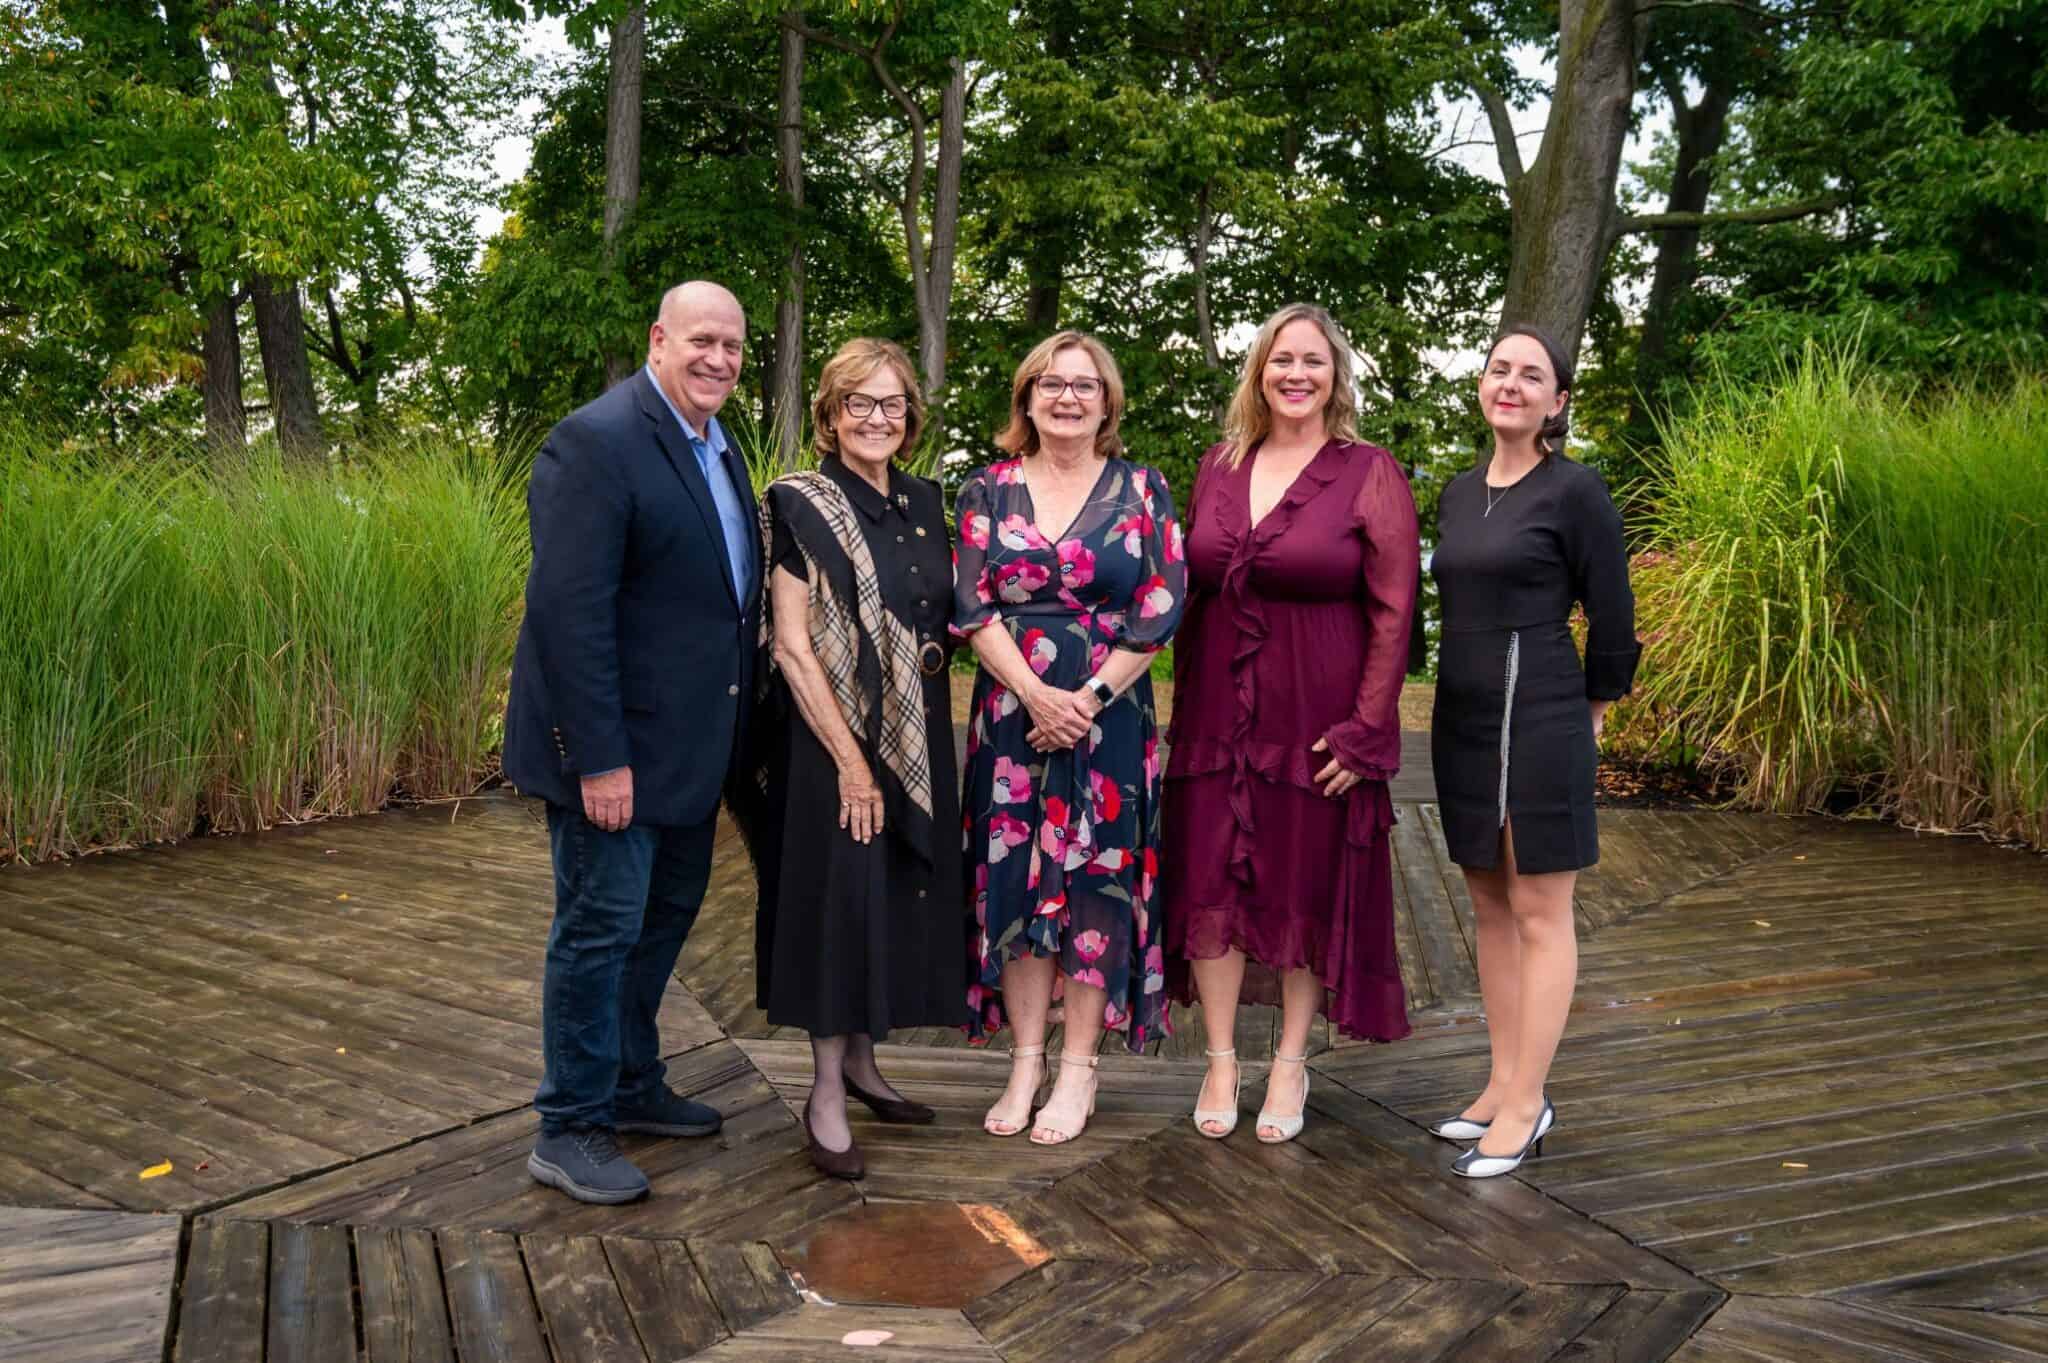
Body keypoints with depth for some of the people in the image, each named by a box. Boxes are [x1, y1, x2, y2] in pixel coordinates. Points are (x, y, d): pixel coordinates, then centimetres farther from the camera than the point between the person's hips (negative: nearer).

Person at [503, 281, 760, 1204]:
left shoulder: (716, 446, 11)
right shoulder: (597, 442, -17)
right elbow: (570, 612, -23)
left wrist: (728, 737, 11)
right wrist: (600, 758, -24)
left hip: (686, 743, 9)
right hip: (615, 748, -9)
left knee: (666, 913, 19)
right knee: (601, 928, 1)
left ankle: (631, 1086, 36)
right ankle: (570, 1132, 16)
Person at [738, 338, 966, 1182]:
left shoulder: (925, 503, 9)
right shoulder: (800, 506, -10)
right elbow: (790, 645, -15)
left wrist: (929, 729, 6)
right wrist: (851, 760, -18)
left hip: (918, 740, 7)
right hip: (834, 737, -6)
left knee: (897, 901, 13)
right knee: (839, 900, -1)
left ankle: (861, 1060, 31)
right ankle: (826, 1097, 13)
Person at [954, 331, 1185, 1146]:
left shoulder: (1141, 491, 3)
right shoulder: (989, 491, 7)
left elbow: (1161, 610, -3)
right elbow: (971, 606, -1)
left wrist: (1088, 698, -11)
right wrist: (1035, 692, -13)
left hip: (1110, 716, -1)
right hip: (1011, 714, 2)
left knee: (1096, 880, 1)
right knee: (1016, 880, 4)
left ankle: (1079, 1070, 12)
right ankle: (1026, 1062, 16)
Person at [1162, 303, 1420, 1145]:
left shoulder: (1370, 475, -4)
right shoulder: (1219, 468, 9)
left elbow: (1393, 615, -7)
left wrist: (1364, 732, -12)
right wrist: (1184, 705, 9)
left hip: (1317, 725, -3)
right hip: (1217, 720, 4)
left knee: (1309, 893, 7)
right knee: (1210, 886, 5)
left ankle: (1291, 1065, 24)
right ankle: (1221, 1061, 20)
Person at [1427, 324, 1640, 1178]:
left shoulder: (1574, 492, -8)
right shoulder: (1458, 493, 11)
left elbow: (1612, 618, -5)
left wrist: (1591, 713, 4)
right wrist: (1462, 697, 15)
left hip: (1539, 722, -7)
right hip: (1464, 721, 7)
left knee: (1539, 913, 0)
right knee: (1489, 905, 12)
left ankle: (1526, 1106, 7)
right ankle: (1504, 1084, 22)